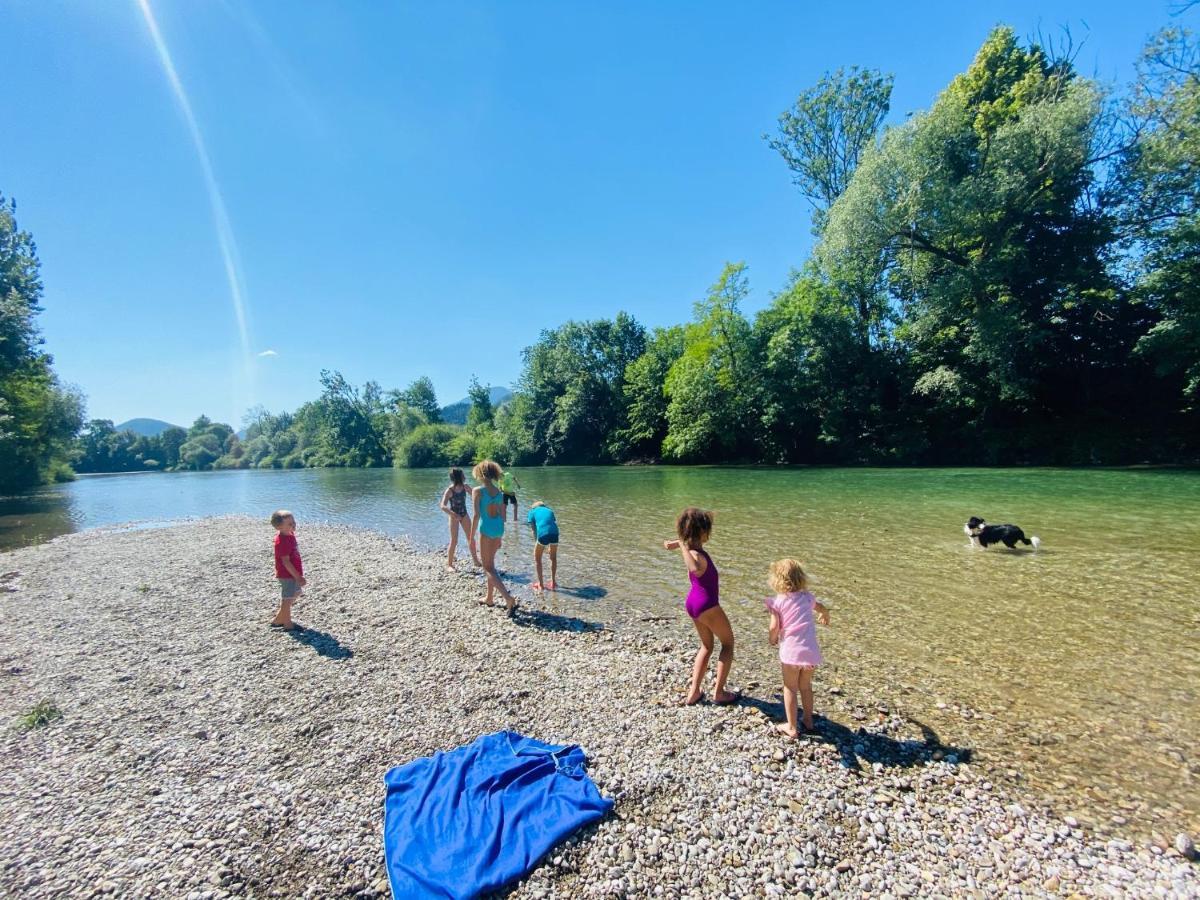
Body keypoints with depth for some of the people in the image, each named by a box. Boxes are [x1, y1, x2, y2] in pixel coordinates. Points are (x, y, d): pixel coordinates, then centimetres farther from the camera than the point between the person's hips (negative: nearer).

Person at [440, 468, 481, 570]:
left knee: (471, 538, 10)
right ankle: (449, 564, 9)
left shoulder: (465, 487, -6)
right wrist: (454, 515, -42)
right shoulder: (449, 491, -21)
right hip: (454, 516, -5)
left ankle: (476, 560, 24)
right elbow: (443, 506, -30)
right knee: (454, 541, -4)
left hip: (464, 515, 5)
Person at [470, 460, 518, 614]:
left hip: (486, 529, -6)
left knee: (488, 568, 1)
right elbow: (502, 515, 11)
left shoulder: (478, 490, -11)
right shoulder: (499, 491, 7)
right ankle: (489, 598, 31)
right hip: (499, 528, 6)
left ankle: (508, 598, -14)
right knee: (490, 564, 21)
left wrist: (472, 536, -5)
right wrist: (500, 537, 20)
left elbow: (476, 515, -13)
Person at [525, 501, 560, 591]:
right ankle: (553, 583, 32)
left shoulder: (532, 511, 22)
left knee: (537, 558, 21)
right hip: (554, 533, 3)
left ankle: (540, 584, 25)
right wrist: (550, 546, 32)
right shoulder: (550, 511, 30)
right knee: (553, 558, 26)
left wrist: (537, 541, 25)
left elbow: (534, 530, 15)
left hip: (543, 534, -3)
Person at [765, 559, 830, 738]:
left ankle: (791, 727, 19)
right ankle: (808, 720, 38)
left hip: (791, 651, -4)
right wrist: (825, 615, 54)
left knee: (790, 688, 12)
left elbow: (774, 628, -12)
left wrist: (772, 639, 10)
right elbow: (821, 607, 31)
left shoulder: (777, 602, -6)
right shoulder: (807, 597, 9)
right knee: (806, 685, 25)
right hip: (811, 650, 4)